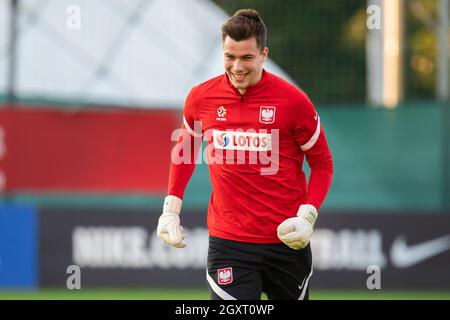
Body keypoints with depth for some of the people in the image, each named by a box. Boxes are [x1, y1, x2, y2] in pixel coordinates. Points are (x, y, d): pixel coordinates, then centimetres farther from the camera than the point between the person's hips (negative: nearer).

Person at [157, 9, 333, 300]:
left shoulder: (293, 100, -7)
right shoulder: (201, 98, 1)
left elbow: (322, 164, 3)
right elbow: (184, 151, 19)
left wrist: (307, 216, -11)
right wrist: (171, 208, 11)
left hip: (287, 240, -1)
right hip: (227, 242, 1)